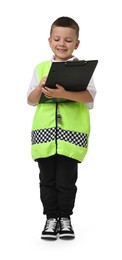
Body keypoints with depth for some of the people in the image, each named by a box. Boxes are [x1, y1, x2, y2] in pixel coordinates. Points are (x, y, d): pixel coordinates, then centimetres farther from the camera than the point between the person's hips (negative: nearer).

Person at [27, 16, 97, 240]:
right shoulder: (41, 68, 10)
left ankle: (65, 217, 19)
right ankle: (51, 217, 20)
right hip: (44, 131, 3)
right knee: (47, 179, 8)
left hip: (72, 132, -2)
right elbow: (31, 100, 10)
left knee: (67, 180, 3)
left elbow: (90, 97, -12)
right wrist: (40, 88, -11)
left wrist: (64, 93, -26)